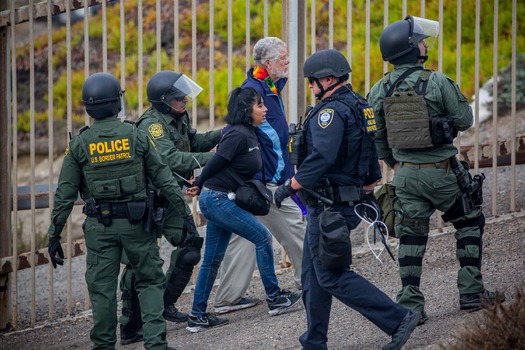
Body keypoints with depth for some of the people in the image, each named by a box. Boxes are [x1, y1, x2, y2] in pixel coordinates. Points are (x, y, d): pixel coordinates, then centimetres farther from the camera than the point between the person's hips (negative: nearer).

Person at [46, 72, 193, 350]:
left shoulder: (79, 144, -2)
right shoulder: (136, 136, -3)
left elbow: (65, 194, -2)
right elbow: (163, 178, 1)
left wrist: (54, 235, 3)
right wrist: (185, 212, 8)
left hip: (99, 225, 0)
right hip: (135, 222, 0)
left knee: (102, 288, 7)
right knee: (150, 281, 9)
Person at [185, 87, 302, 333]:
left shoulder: (249, 135, 12)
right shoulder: (238, 135, -17)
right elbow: (215, 163, -13)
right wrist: (199, 186, 0)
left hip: (221, 201, 9)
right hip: (219, 199, -9)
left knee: (212, 260, 10)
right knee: (263, 238, -3)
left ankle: (197, 316, 13)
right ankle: (274, 298, 6)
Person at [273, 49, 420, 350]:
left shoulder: (331, 111, -17)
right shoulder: (359, 107, 14)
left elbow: (321, 157, -28)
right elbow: (372, 163, 21)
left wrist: (290, 186, -21)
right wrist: (367, 191, 28)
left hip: (329, 206, -10)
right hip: (349, 199, 10)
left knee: (332, 276, -9)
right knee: (313, 274, 15)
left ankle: (398, 319, -13)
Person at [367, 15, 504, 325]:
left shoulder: (379, 91, 0)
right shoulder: (438, 82, -15)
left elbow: (375, 136, 7)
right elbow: (465, 120, -8)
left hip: (405, 174, 4)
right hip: (442, 172, -4)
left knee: (412, 235, 10)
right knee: (470, 223, 16)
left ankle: (410, 303, 2)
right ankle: (471, 292, 14)